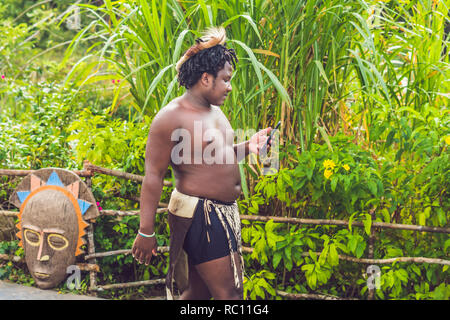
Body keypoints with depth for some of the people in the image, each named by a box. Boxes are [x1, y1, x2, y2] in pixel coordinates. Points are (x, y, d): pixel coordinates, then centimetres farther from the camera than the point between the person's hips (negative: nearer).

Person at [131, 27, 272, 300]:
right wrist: (146, 232, -18)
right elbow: (153, 176, -16)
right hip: (200, 216, -9)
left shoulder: (214, 111, 13)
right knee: (229, 294, -7)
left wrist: (247, 147, 9)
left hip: (225, 213, 9)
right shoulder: (171, 118, -15)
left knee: (198, 292, 15)